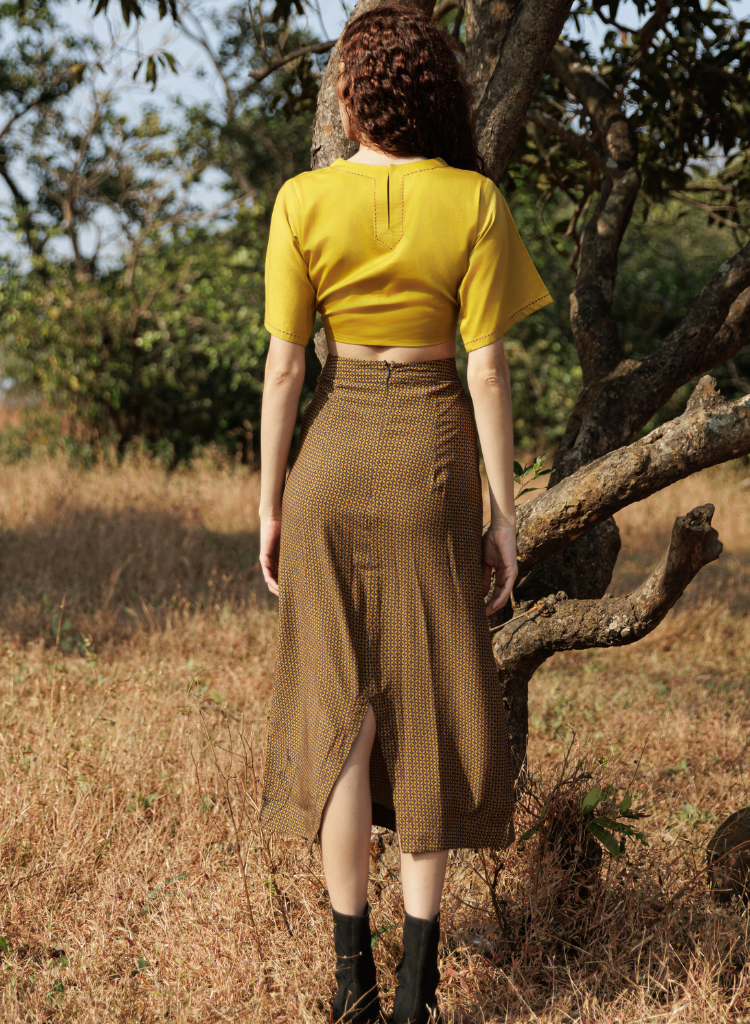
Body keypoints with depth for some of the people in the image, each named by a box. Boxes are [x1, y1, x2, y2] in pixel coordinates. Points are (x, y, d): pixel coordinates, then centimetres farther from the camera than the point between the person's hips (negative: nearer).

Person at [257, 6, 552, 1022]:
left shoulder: (303, 202, -5)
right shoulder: (475, 203, -6)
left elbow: (283, 364, -5)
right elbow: (488, 371, -8)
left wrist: (269, 504, 3)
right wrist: (505, 513, -1)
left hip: (332, 455, 1)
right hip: (432, 456, 0)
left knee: (338, 706, 8)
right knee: (432, 708, 7)